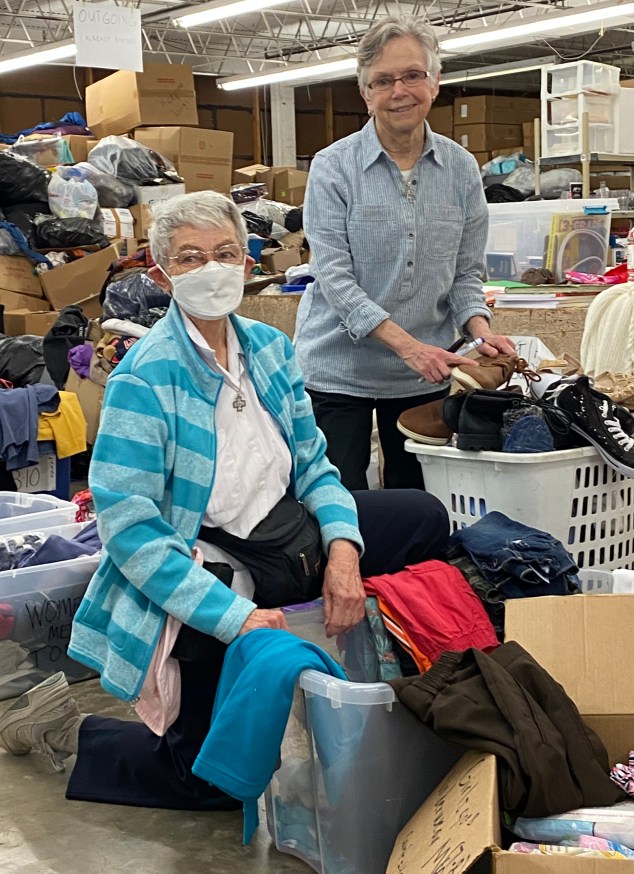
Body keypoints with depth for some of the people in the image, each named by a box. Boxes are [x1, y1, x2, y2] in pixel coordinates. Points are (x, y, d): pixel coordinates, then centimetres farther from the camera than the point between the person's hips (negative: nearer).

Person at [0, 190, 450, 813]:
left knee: (425, 518, 7)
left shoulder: (268, 346, 0)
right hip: (199, 570, -7)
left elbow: (311, 462, 4)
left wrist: (344, 547, -15)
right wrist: (234, 615, -30)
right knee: (211, 778, -2)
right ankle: (68, 731, 19)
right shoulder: (145, 378, -21)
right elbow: (128, 527, -25)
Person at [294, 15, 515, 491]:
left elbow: (466, 272, 8)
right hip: (341, 368, -3)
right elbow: (334, 275, -14)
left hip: (425, 375, 3)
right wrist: (407, 344, -24)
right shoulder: (333, 167, -7)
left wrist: (481, 331, -12)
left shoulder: (461, 168, 3)